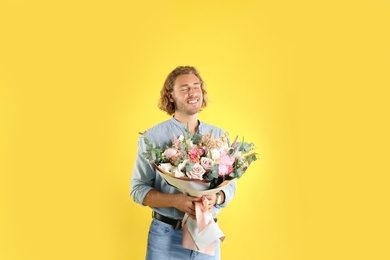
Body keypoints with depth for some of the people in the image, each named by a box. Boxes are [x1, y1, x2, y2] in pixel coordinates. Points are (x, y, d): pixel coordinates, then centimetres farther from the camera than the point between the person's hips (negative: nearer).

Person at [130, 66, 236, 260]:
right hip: (166, 235, -2)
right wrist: (175, 200, -22)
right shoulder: (153, 137, -7)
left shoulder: (219, 136, 2)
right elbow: (138, 188, -6)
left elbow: (230, 184, 6)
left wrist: (216, 198, -17)